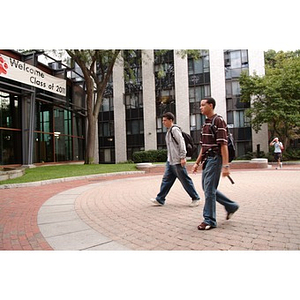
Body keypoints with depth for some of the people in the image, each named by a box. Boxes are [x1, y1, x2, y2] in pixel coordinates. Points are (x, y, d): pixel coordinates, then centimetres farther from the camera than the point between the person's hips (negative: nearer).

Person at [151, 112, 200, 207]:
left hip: (177, 161, -10)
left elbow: (181, 143, -18)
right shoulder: (169, 131, 17)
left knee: (185, 180, 0)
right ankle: (160, 199, 14)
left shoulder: (175, 129, -12)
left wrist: (182, 157, -21)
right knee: (166, 179, 9)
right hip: (170, 161, 10)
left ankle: (195, 198, 14)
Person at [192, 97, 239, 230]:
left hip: (215, 159, -9)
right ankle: (231, 206, 30)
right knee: (207, 188, 14)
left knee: (209, 189, -5)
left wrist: (226, 165, -22)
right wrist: (197, 163, 19)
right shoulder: (206, 123, 16)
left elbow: (223, 145, -18)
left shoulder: (218, 121, -11)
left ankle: (209, 220, 9)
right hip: (207, 159, 9)